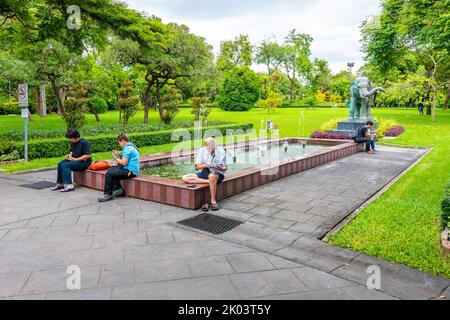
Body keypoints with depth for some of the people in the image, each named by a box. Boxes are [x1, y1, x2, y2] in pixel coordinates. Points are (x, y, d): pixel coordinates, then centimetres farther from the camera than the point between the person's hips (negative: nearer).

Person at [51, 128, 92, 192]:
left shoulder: (84, 142, -16)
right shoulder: (73, 142, 9)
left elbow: (88, 155, -22)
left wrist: (75, 159, -21)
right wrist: (70, 155, 1)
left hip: (84, 162, -9)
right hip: (75, 160, 9)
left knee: (65, 165, -24)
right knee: (60, 164, -9)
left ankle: (69, 185, -27)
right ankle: (60, 184, -4)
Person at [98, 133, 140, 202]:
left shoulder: (128, 148, -15)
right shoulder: (131, 146, 17)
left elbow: (124, 162, -21)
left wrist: (116, 158, -5)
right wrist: (120, 155, 12)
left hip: (130, 171, -11)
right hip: (130, 169, 11)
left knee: (109, 174, -17)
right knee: (110, 170, 16)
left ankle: (108, 195, -7)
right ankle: (118, 189, 9)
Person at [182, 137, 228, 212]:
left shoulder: (221, 152, -6)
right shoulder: (202, 151, -1)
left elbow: (225, 168, -1)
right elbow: (197, 167, -1)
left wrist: (220, 168, -24)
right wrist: (206, 165, -22)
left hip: (218, 173, -3)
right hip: (204, 173, 4)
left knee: (212, 176, -43)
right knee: (185, 178, -19)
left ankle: (213, 201, -29)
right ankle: (209, 181, -26)